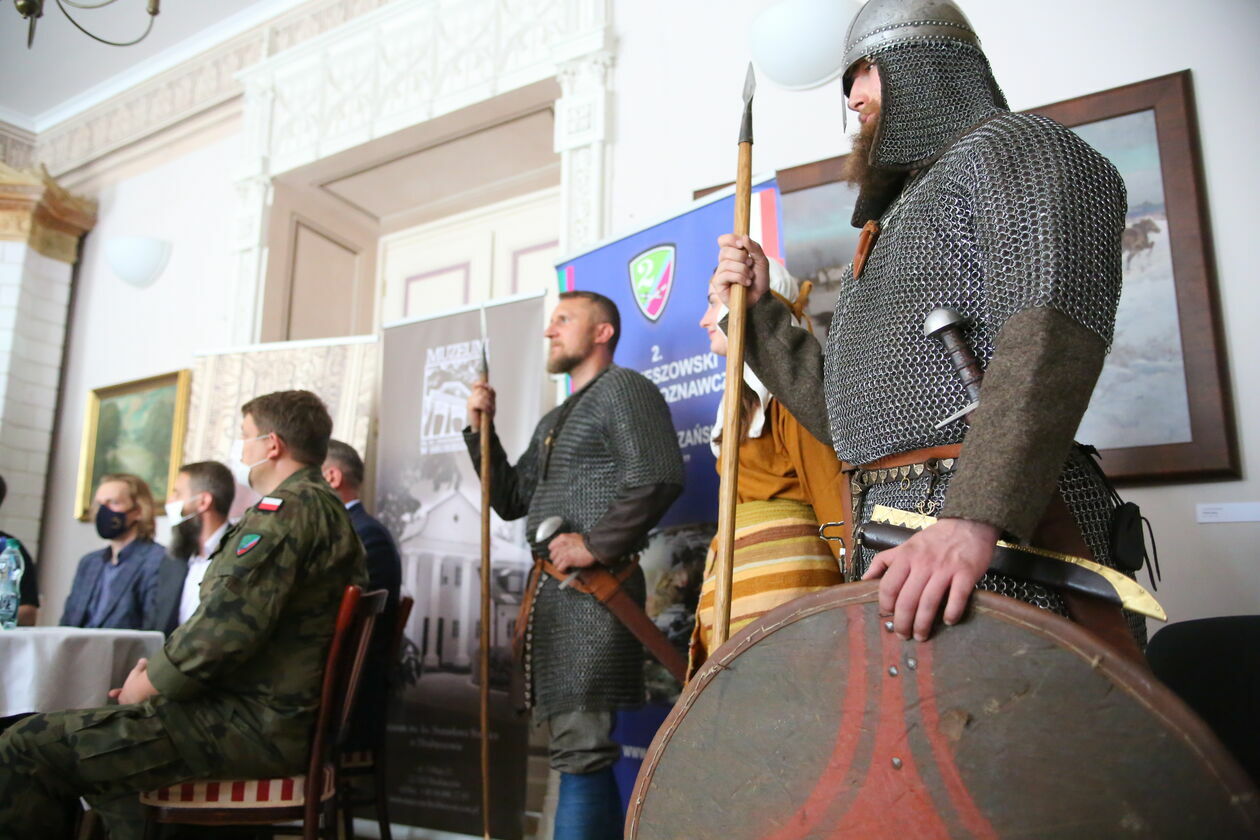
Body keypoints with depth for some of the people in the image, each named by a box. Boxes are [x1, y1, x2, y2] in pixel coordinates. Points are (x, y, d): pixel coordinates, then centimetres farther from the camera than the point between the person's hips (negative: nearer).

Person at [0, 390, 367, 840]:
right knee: (96, 740, 27)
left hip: (253, 725, -11)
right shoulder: (330, 510, 17)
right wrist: (158, 675, 14)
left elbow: (223, 629, -24)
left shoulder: (285, 508, -15)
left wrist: (144, 686, -6)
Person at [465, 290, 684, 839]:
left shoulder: (623, 389, -2)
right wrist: (480, 430, 16)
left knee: (579, 749, -12)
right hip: (550, 588, 9)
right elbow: (511, 500, 25)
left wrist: (597, 544, -19)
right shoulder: (553, 421, 26)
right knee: (571, 743, 11)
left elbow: (659, 477, -17)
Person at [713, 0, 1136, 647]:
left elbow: (1052, 330, -19)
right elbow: (844, 415, 22)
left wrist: (976, 518, -31)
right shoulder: (893, 219, 26)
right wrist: (758, 310, 14)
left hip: (1004, 536, -7)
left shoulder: (1011, 145, 1)